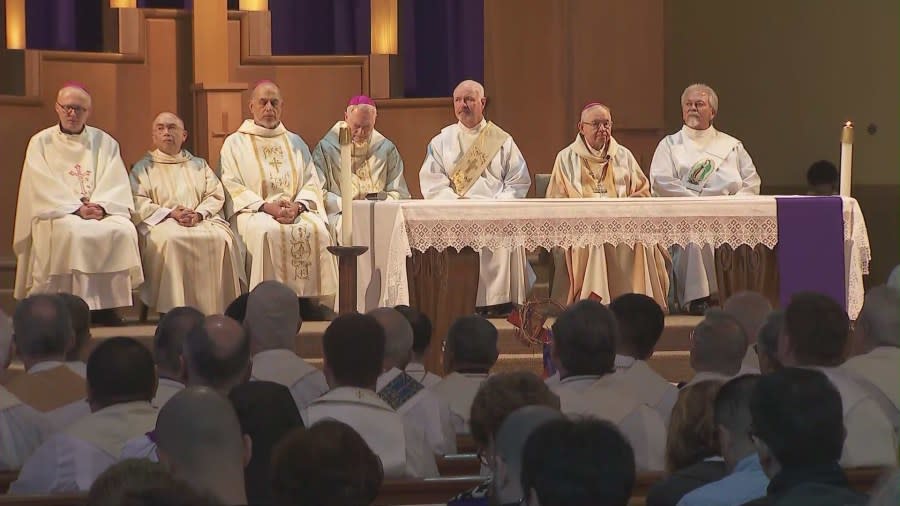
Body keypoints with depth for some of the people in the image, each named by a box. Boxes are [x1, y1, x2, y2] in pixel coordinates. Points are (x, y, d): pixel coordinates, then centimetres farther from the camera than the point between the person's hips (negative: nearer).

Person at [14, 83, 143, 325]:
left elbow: (117, 184, 4)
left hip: (102, 211, 3)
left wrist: (101, 207, -16)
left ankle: (108, 304, -21)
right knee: (72, 232, -36)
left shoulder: (105, 142, 13)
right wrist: (76, 209, -17)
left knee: (123, 230, -28)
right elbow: (43, 189, -5)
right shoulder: (41, 142, 6)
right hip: (57, 213, -2)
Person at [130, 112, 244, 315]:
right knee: (170, 239, -38)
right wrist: (170, 213, -13)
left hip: (202, 220, 2)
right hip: (161, 222, -2)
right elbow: (138, 203, 2)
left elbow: (215, 195, 13)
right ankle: (173, 309, -37)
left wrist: (199, 214, -9)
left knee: (222, 238, -30)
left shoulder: (199, 165, 25)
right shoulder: (143, 167, 17)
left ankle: (217, 306, -28)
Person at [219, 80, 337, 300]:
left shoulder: (295, 143, 21)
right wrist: (266, 207, -15)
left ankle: (310, 298, -24)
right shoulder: (235, 143, 10)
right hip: (252, 211, -3)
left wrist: (297, 206, -10)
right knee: (267, 231, -36)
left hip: (296, 210, 3)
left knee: (316, 228, -28)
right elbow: (232, 187, -1)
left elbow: (311, 183, 13)